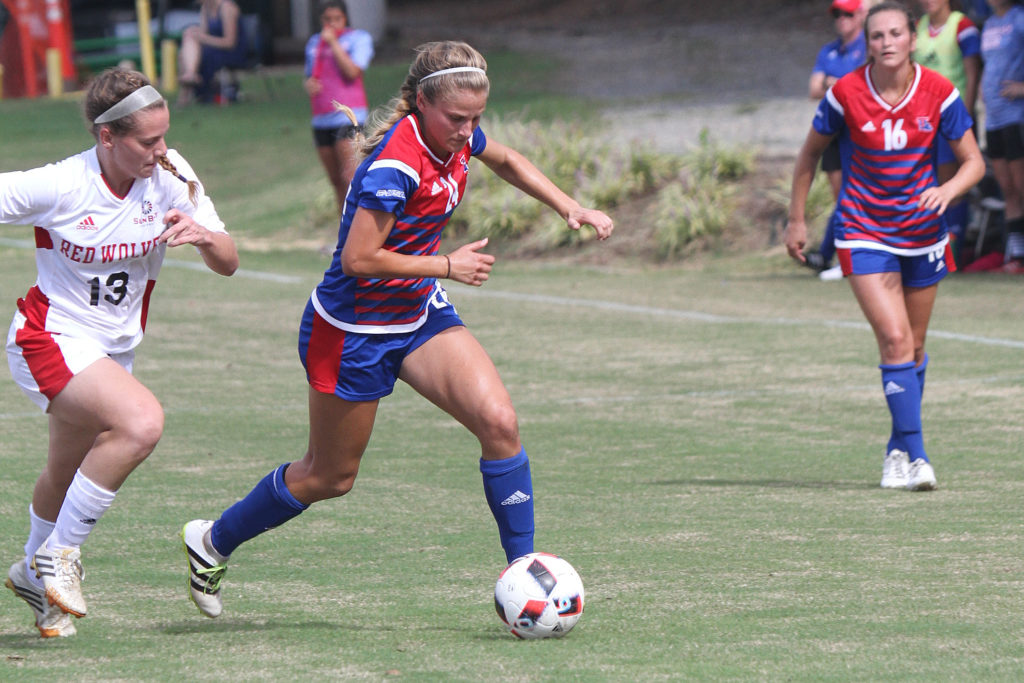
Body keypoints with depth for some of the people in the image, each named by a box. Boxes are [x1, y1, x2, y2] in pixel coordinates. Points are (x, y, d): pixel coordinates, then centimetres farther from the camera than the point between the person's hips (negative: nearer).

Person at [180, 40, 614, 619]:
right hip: (354, 328, -7)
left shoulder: (457, 136, -6)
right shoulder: (397, 164, -31)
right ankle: (213, 542, 33)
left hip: (420, 313, 7)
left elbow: (505, 159, 19)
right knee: (330, 476, 10)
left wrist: (570, 208, 9)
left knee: (499, 421, -15)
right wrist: (447, 266, -21)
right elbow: (359, 258, -30)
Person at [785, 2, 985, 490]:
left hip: (923, 234, 3)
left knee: (914, 348, 12)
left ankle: (898, 449, 30)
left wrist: (947, 190, -24)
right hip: (864, 235, -3)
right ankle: (914, 457, -16)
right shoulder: (846, 94, -12)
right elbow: (810, 153, 3)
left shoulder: (938, 93, -9)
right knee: (895, 340, -17)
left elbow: (974, 161, -3)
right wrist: (796, 220, 5)